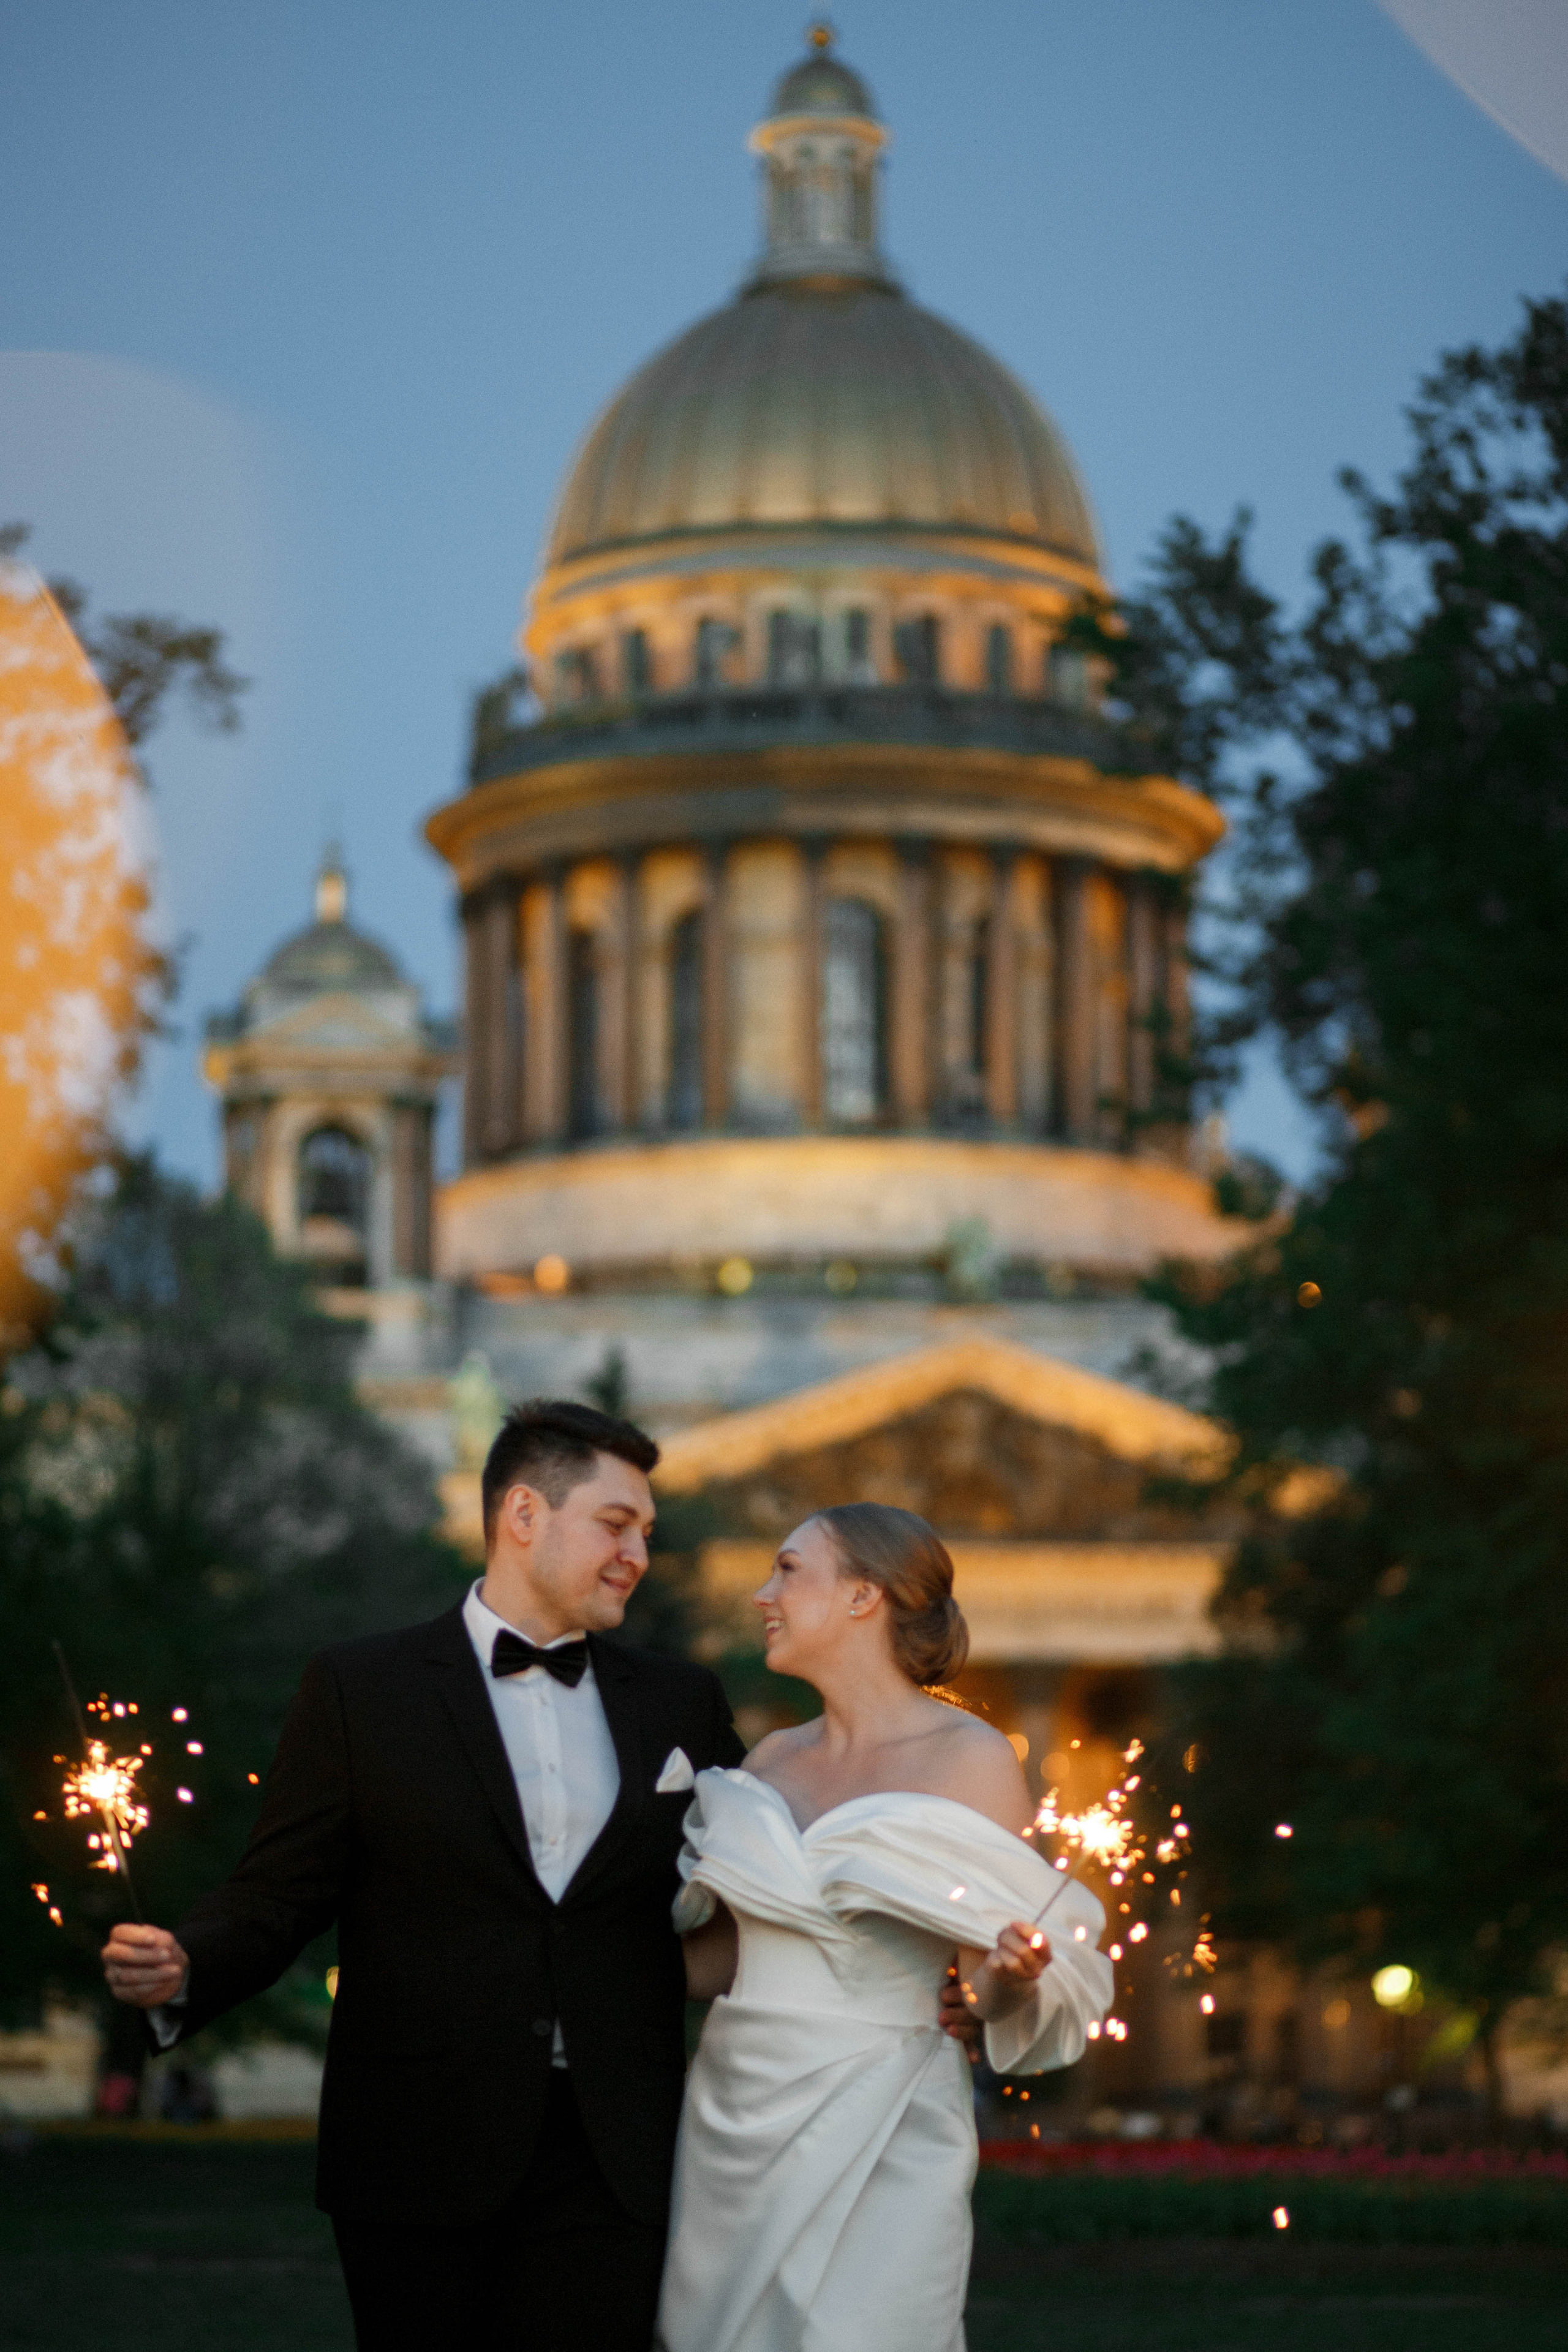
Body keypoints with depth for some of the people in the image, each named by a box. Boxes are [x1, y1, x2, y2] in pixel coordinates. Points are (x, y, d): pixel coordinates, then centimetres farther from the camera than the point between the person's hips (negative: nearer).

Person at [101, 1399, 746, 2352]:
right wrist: (181, 1968, -20)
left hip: (607, 2165, 2)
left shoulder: (682, 1703, 13)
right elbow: (279, 1895, 0)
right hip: (420, 2160, -2)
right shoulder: (359, 1690, 2)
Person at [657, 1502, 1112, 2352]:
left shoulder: (969, 1759, -6)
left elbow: (989, 1992, -6)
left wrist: (1014, 1971, -27)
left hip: (874, 2141, -5)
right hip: (732, 2122, 5)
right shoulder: (772, 1759, 10)